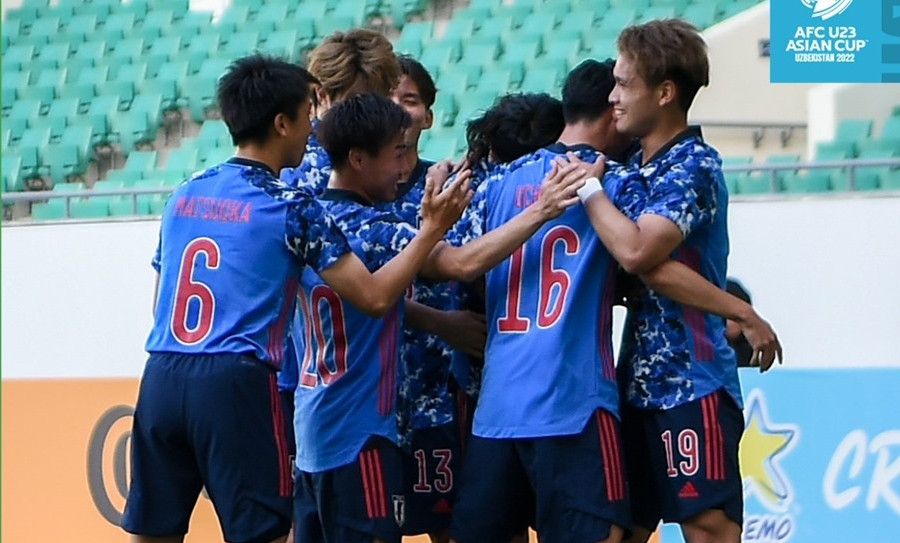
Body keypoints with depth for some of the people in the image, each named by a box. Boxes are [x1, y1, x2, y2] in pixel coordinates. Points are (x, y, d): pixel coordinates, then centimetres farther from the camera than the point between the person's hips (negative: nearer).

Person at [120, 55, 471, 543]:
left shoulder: (184, 196, 15)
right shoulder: (291, 207, -3)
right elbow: (374, 296, -6)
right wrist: (431, 230, 2)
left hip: (161, 378, 6)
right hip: (235, 383, -6)